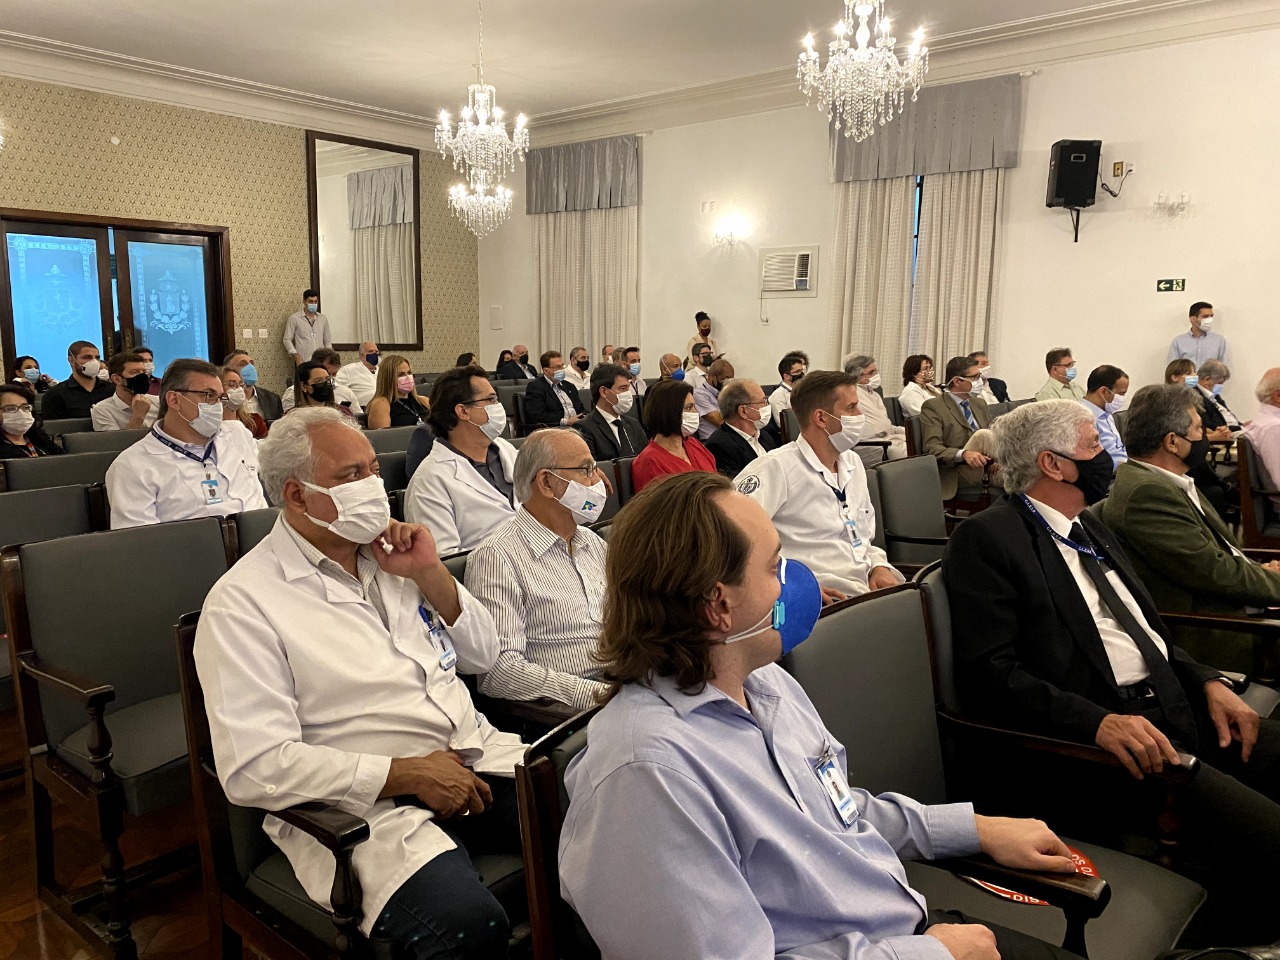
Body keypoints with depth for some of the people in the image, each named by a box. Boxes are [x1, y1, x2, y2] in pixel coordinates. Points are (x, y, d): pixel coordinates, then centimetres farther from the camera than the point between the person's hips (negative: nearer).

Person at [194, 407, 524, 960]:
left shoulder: (389, 555, 13)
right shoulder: (242, 602, -7)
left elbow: (481, 656, 16)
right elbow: (253, 767, -14)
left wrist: (431, 573, -1)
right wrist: (408, 774, -17)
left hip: (477, 755, 7)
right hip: (372, 802, -6)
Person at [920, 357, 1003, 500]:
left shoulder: (980, 404, 22)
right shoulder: (933, 406, -1)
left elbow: (993, 438, 19)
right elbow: (931, 448, -11)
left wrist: (994, 462, -5)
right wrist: (964, 454, -30)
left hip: (986, 468, 6)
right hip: (953, 473, -5)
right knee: (983, 435, -28)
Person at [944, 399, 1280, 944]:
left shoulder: (1090, 528, 19)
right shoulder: (986, 539, -9)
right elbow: (988, 675, -16)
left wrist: (1209, 682, 6)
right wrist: (1099, 722, -26)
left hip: (1174, 709, 9)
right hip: (1095, 735, -9)